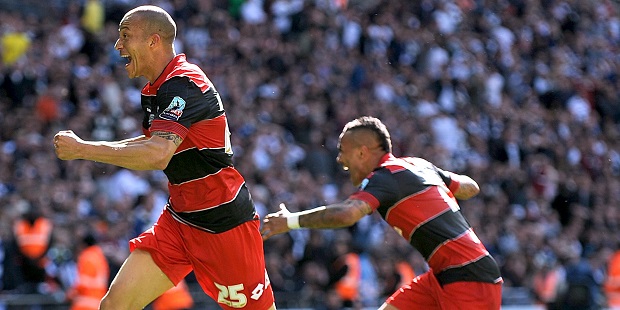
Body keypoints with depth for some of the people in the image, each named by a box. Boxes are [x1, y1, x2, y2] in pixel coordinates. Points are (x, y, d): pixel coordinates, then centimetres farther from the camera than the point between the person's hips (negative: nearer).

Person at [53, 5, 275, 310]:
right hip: (179, 217, 9)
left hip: (223, 224, -9)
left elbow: (158, 155, -33)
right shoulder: (154, 91, 10)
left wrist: (82, 149, -27)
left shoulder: (183, 84, -20)